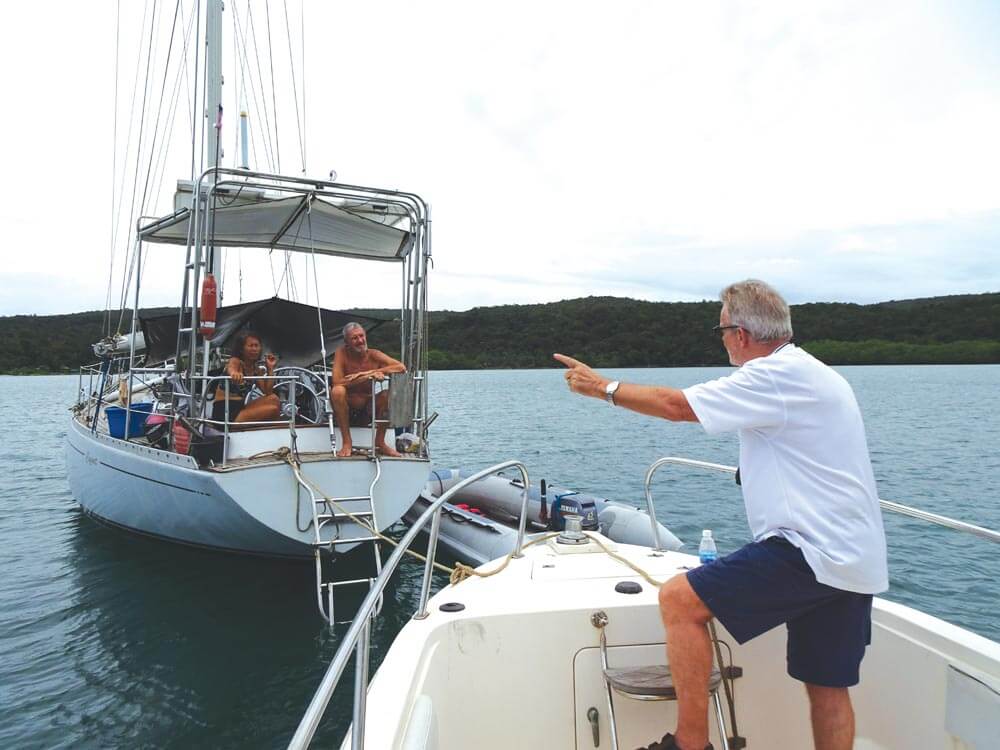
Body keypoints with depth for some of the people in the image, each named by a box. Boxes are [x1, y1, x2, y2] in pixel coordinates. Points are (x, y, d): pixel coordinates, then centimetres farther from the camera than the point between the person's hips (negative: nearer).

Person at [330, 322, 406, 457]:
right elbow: (337, 382, -23)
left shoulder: (373, 355, -6)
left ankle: (380, 442, -7)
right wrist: (370, 376, -29)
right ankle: (346, 443, -20)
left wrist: (369, 372, -26)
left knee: (389, 394, -24)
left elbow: (401, 367, -18)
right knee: (337, 391, -31)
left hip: (368, 405, 2)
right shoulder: (341, 353, -10)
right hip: (348, 405, -2)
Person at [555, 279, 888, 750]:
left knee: (679, 600, -11)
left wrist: (602, 387, -2)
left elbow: (675, 405, -14)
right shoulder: (817, 375, 18)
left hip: (812, 551, -10)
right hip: (856, 560, 11)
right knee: (828, 688, 16)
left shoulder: (776, 375, -14)